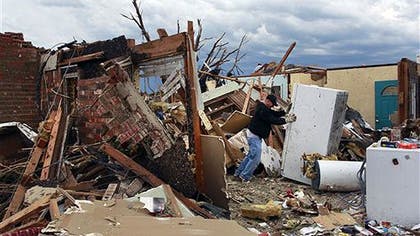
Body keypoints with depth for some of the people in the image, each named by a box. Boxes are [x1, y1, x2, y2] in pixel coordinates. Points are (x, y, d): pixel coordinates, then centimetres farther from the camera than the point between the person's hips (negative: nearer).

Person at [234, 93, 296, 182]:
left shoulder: (263, 107, 11)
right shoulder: (263, 110, -22)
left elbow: (274, 113, 13)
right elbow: (273, 120, -24)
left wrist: (285, 113, 0)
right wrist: (286, 120, -18)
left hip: (252, 134, 11)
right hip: (254, 136, -11)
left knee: (251, 155, 18)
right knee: (256, 158, -8)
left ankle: (238, 172, 26)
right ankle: (245, 176, -1)